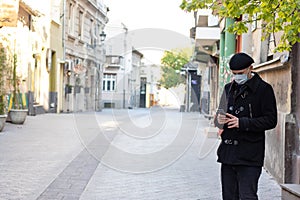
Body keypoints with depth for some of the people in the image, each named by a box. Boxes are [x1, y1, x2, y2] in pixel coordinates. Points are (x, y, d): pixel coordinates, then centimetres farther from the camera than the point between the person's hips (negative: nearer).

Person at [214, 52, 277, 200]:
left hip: (249, 156, -6)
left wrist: (242, 123, -18)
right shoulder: (229, 88, 16)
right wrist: (219, 119, -2)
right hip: (228, 153, 6)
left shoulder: (264, 89, -3)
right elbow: (220, 114, 23)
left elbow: (271, 120, -9)